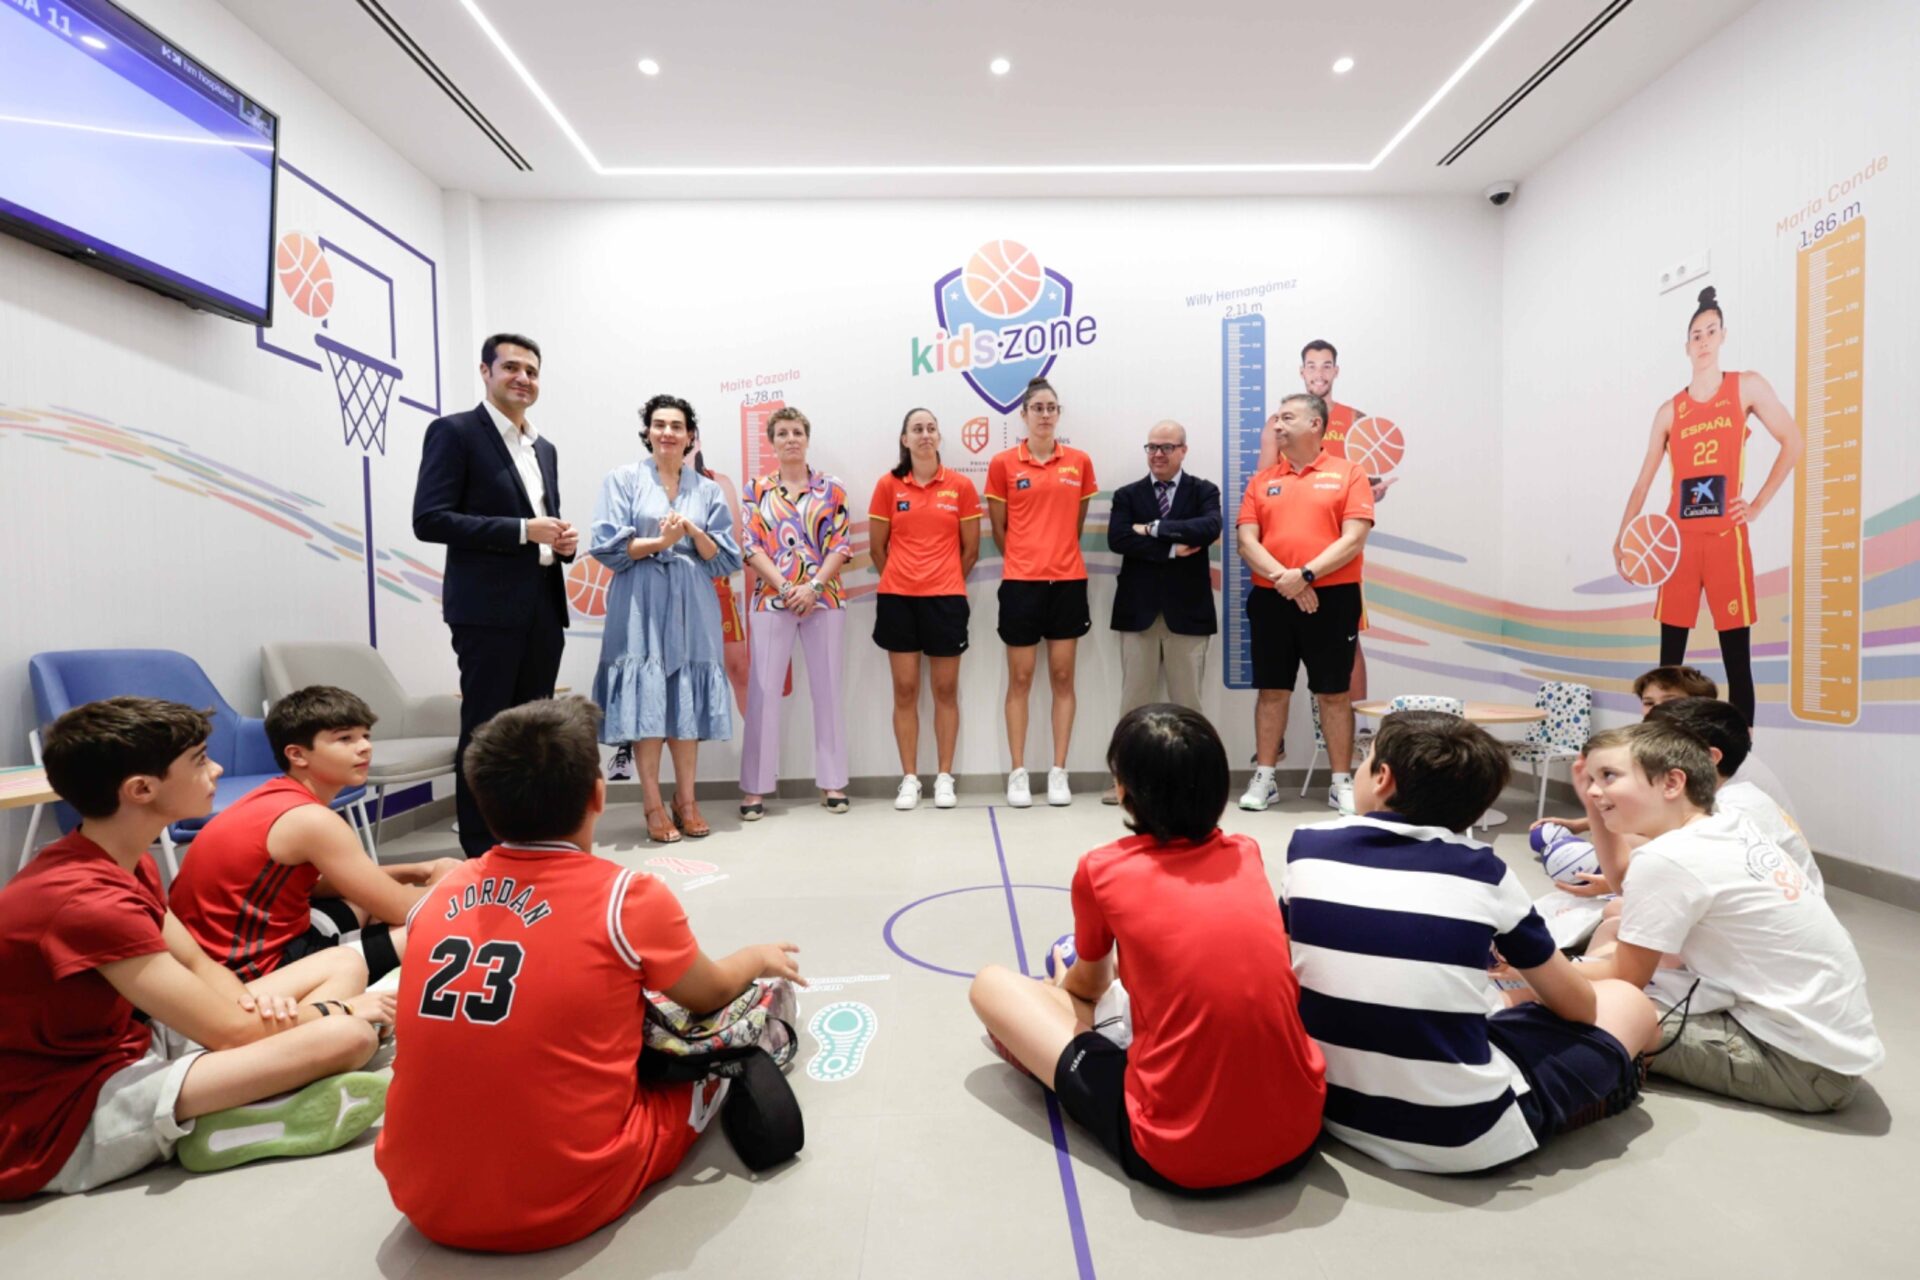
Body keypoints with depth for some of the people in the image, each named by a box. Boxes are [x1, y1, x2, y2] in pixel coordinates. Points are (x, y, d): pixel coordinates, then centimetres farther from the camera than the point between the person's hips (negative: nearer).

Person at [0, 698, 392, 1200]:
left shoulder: (125, 863, 4)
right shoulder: (87, 901, -27)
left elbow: (195, 963, 11)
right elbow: (229, 1031, -24)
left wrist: (254, 999, -11)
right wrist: (337, 1011, -8)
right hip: (68, 1122, -10)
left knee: (346, 964, 4)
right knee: (350, 1037, -30)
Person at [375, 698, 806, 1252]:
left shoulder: (436, 899, -2)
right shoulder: (630, 898, -16)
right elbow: (713, 995, 4)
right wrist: (758, 959, 25)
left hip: (424, 1199, 5)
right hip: (564, 1206, -4)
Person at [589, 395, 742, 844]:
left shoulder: (706, 489, 11)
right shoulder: (624, 478, 4)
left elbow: (725, 558, 5)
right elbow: (607, 546, -4)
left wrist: (691, 530, -11)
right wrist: (658, 541, -14)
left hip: (692, 606, 2)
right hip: (641, 606, -2)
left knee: (689, 702, 4)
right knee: (646, 703, -3)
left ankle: (686, 800, 16)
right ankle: (654, 807, 8)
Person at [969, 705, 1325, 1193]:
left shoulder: (1101, 869, -7)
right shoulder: (1247, 854, 5)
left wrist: (1064, 981, 38)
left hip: (1176, 1153, -5)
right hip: (1299, 1134, 6)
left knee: (992, 983, 8)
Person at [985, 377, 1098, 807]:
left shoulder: (1079, 462, 6)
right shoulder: (1003, 463, 0)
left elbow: (1077, 522, 14)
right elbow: (998, 528, 7)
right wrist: (1025, 559, 11)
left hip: (1068, 580, 2)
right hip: (1021, 581, -2)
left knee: (1062, 677, 5)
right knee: (1020, 679, 3)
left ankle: (1059, 773, 14)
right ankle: (1018, 773, 12)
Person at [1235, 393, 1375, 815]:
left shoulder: (1348, 475, 3)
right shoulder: (1262, 480, 10)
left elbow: (1354, 539, -7)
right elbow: (1247, 541, 1)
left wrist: (1306, 574, -17)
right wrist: (1282, 578, -14)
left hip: (1331, 598, -2)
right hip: (1271, 599, 3)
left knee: (1334, 692, 5)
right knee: (1272, 689, 7)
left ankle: (1342, 783, 16)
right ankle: (1264, 778, 17)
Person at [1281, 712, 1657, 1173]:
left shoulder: (1308, 847, -7)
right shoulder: (1483, 872, -9)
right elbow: (1578, 1006, 6)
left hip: (1334, 1108, 3)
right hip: (1465, 1136, -2)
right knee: (1628, 1002, 16)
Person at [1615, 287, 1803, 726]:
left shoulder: (1747, 387, 6)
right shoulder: (1669, 411, 9)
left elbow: (1794, 442, 9)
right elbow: (1643, 481, 7)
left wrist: (1759, 504, 0)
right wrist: (1622, 538, -4)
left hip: (1726, 537, -1)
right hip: (1679, 538, 2)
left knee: (1738, 661, -2)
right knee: (1669, 659, 3)